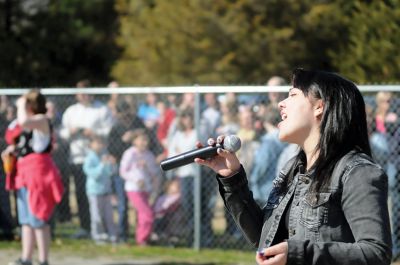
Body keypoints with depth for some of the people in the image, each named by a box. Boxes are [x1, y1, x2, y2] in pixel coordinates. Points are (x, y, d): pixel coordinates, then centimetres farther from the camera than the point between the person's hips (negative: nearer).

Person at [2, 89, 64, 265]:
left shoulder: (42, 120, -10)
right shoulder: (29, 122, 17)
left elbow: (23, 122, -31)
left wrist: (21, 106, -15)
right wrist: (13, 149, 9)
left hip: (38, 173, -10)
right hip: (24, 173, 10)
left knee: (38, 220, -7)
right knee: (26, 221, 10)